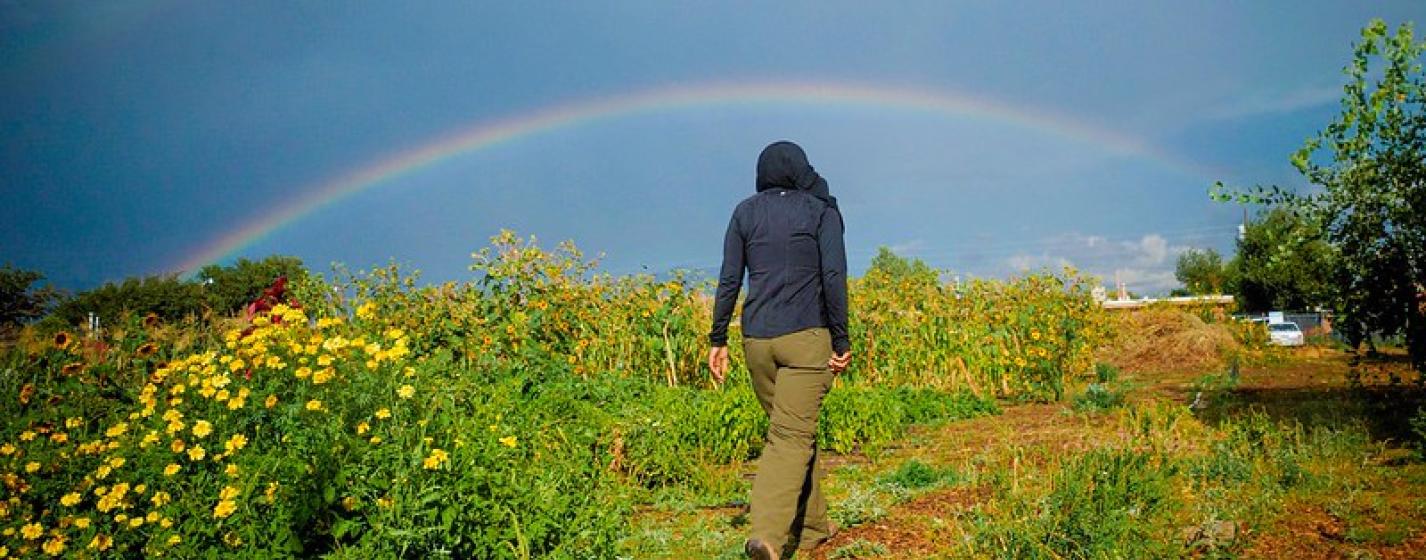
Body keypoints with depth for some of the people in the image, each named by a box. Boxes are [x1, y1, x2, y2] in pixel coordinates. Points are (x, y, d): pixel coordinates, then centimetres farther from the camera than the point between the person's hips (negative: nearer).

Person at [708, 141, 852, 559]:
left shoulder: (745, 212, 11)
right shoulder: (823, 210, 4)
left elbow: (729, 279, 5)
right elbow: (833, 276, -7)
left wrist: (718, 340, 9)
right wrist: (842, 340, -4)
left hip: (757, 338, 4)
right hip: (806, 337, -3)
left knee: (795, 430, 17)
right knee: (791, 437, -6)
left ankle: (812, 526, 26)